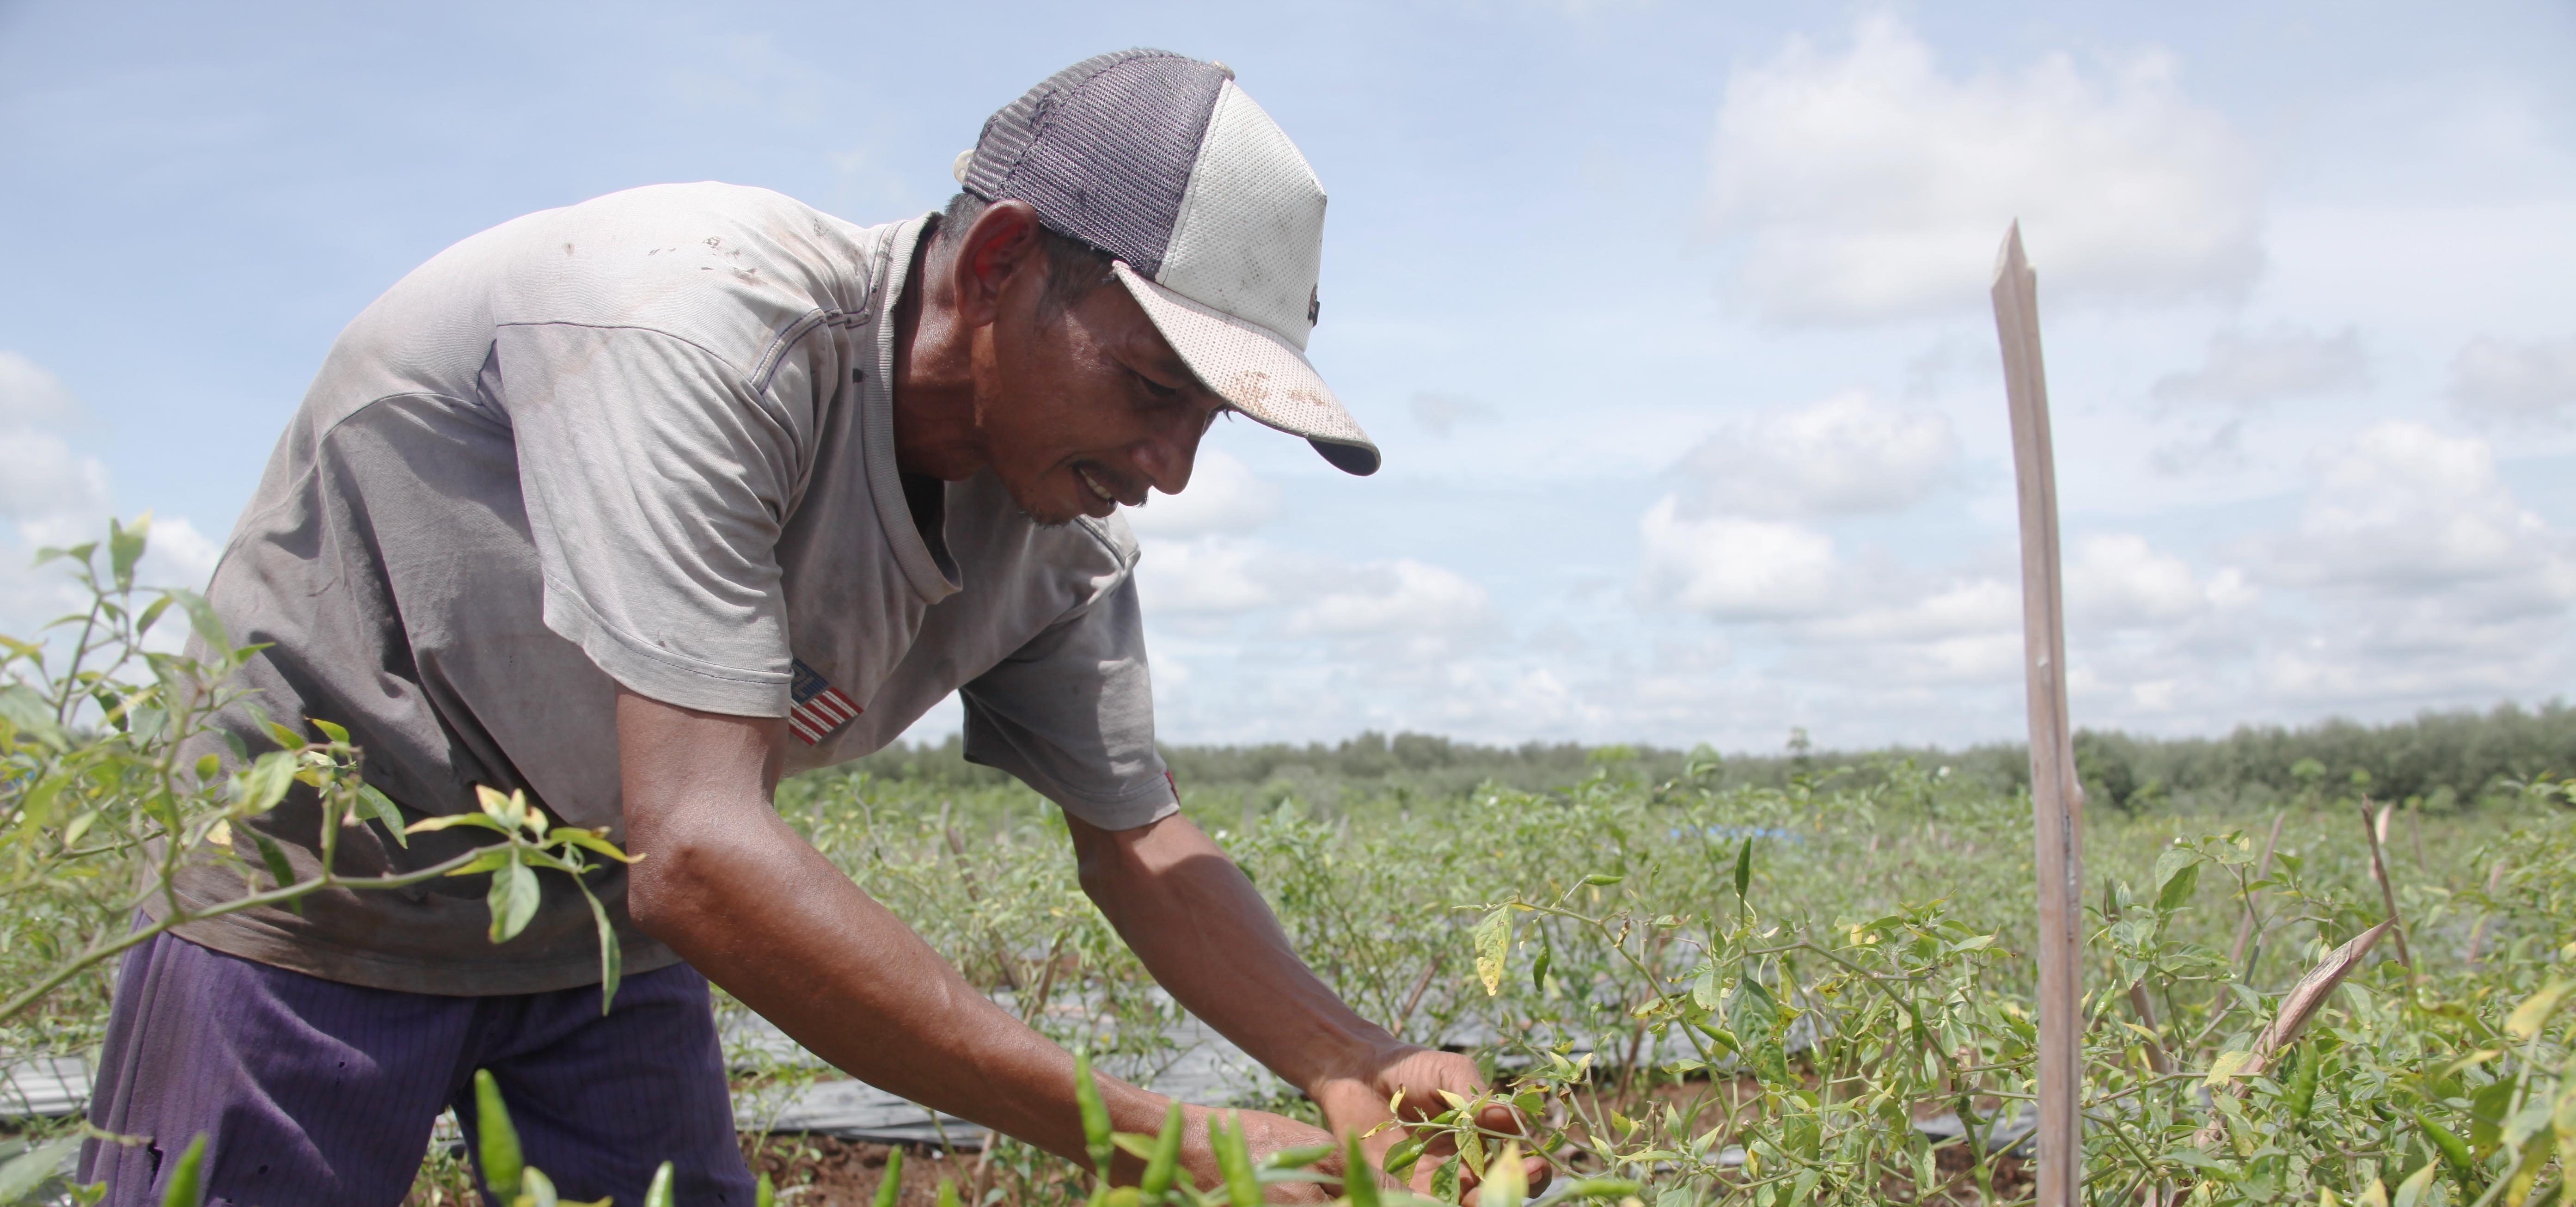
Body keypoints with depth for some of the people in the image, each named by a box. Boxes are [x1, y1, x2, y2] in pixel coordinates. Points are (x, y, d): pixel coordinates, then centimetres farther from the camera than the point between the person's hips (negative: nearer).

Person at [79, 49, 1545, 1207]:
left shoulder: (1063, 524, -12)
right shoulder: (706, 326, -35)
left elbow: (1136, 839, -2)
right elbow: (701, 860, -42)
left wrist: (1355, 1064, -20)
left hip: (603, 921, 6)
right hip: (318, 887, -5)